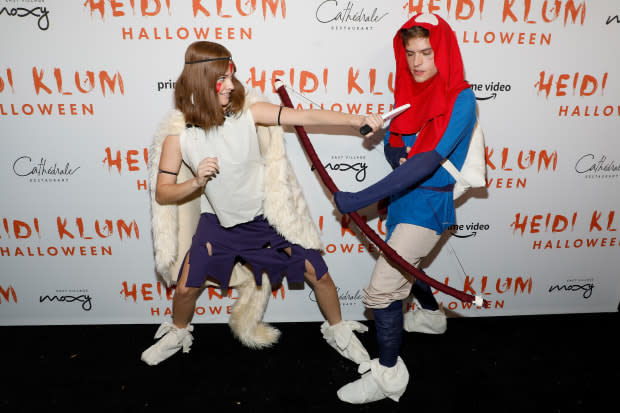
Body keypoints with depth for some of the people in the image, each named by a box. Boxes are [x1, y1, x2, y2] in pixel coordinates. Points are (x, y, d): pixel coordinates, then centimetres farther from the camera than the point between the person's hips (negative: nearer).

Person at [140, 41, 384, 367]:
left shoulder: (248, 111, -17)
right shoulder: (178, 134, -14)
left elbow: (305, 116, -22)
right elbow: (162, 194, -9)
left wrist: (356, 119, -32)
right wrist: (196, 182, -28)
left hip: (268, 216, 0)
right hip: (219, 222, 1)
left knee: (318, 273, 3)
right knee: (186, 287, 6)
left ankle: (338, 331, 32)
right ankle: (177, 335, 42)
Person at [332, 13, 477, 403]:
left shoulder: (460, 99, -20)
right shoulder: (409, 90, 4)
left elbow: (428, 161, -31)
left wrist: (361, 199, -35)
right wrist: (402, 156, -9)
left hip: (428, 205, -8)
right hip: (403, 196, 9)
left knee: (381, 290, -11)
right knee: (405, 267, 29)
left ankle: (389, 375, 10)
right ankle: (432, 316, 57)